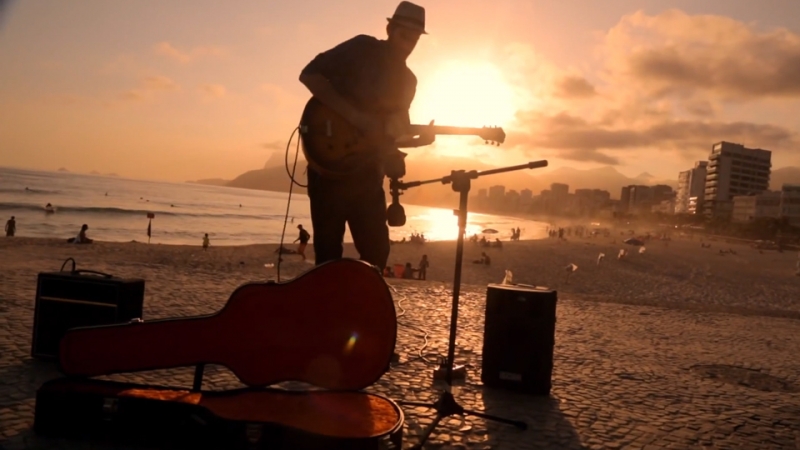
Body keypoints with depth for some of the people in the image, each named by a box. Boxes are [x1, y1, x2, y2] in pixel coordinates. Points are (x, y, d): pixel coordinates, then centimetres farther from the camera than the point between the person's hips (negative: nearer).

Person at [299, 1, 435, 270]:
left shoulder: (407, 80, 12)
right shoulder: (363, 48, -6)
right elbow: (309, 74, -16)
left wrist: (418, 140, -5)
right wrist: (357, 117, -23)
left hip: (367, 168, 6)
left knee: (376, 248, 6)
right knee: (329, 249, -2)